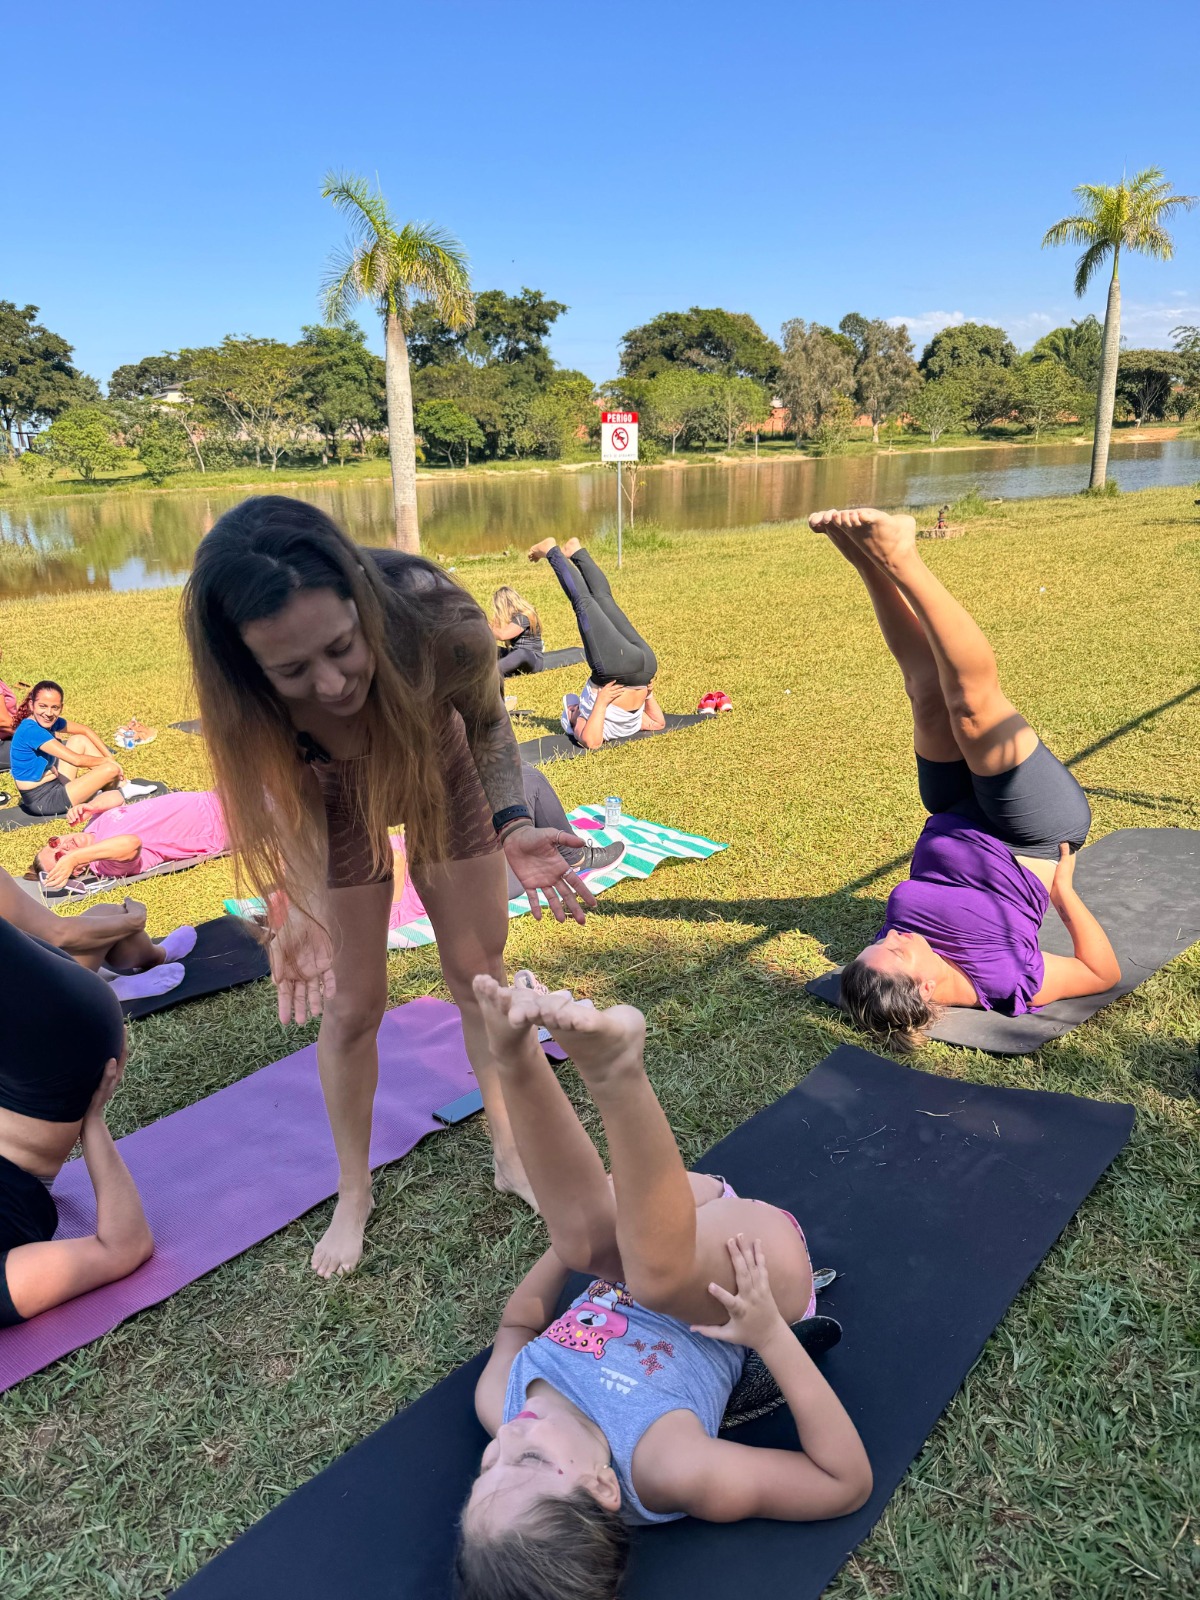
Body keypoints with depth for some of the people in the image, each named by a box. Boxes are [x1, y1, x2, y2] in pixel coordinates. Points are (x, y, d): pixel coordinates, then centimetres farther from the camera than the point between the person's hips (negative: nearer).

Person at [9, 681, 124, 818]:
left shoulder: (48, 721, -1)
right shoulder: (30, 730, -25)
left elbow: (86, 730, 11)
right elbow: (76, 760, -25)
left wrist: (109, 757, 2)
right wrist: (106, 760, -9)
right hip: (42, 800, -9)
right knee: (111, 769, -15)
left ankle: (120, 785, 13)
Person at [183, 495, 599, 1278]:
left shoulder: (438, 622, -40)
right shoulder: (242, 694, -37)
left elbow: (488, 724, -17)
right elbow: (284, 795, -19)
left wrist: (513, 826, -29)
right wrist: (299, 906, -36)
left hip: (442, 776, 1)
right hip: (335, 797, 0)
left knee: (481, 976, 11)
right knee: (350, 1007, 5)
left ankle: (511, 1152, 34)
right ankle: (354, 1192, 31)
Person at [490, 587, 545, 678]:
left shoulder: (524, 617, -16)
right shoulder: (514, 615, 11)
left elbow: (502, 635, -25)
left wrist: (488, 626, -10)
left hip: (532, 659, -10)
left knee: (521, 653, -42)